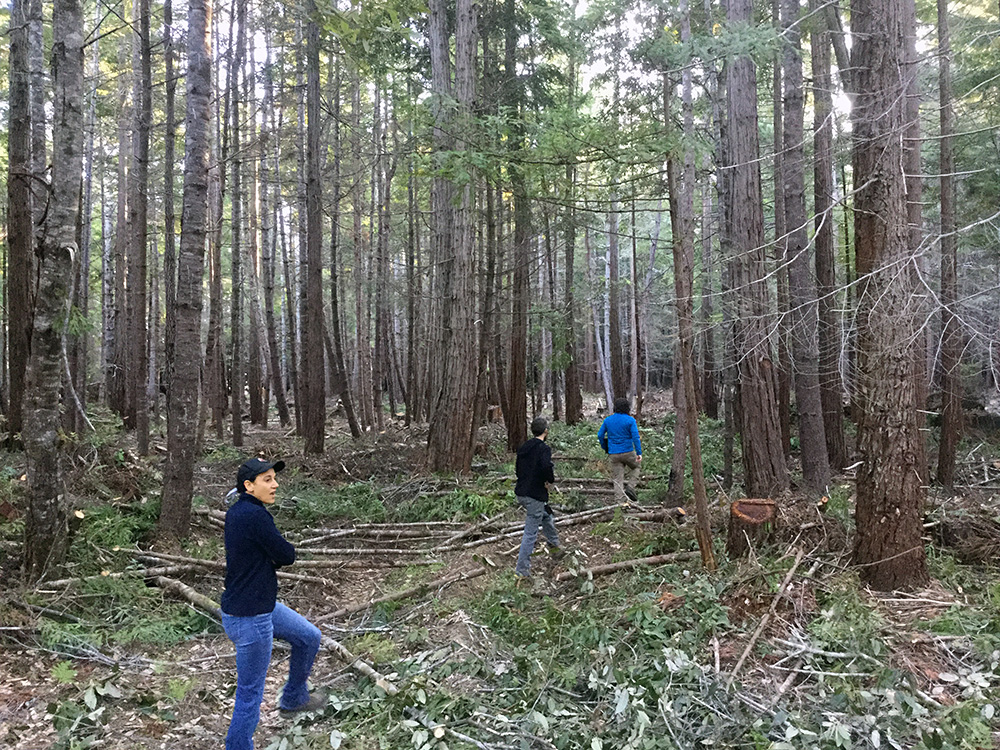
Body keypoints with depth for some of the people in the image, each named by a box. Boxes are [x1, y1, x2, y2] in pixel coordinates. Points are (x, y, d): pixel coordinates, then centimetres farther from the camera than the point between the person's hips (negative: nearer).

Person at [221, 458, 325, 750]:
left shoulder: (236, 512, 5)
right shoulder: (254, 515, -25)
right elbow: (286, 555, -18)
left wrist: (274, 553, -6)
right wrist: (279, 551, 1)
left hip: (263, 605, 10)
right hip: (249, 619, -10)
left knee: (309, 637, 24)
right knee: (250, 695, 4)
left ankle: (293, 699, 41)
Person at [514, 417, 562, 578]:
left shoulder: (523, 447, 9)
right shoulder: (544, 448, -14)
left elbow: (518, 469, 15)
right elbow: (547, 467, -29)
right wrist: (551, 479, -10)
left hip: (521, 493, 8)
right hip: (535, 496, -8)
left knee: (546, 515, 30)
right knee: (531, 533, -1)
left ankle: (554, 544, 48)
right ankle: (522, 569, 2)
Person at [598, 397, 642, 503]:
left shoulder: (608, 420, 4)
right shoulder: (630, 420, -7)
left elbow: (600, 435, 7)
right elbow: (635, 437, -14)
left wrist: (605, 448, 20)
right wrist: (639, 453, -13)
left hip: (613, 454, 3)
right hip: (628, 452, -2)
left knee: (617, 478, 7)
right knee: (635, 467, 26)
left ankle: (620, 500, 4)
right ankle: (630, 487, 9)